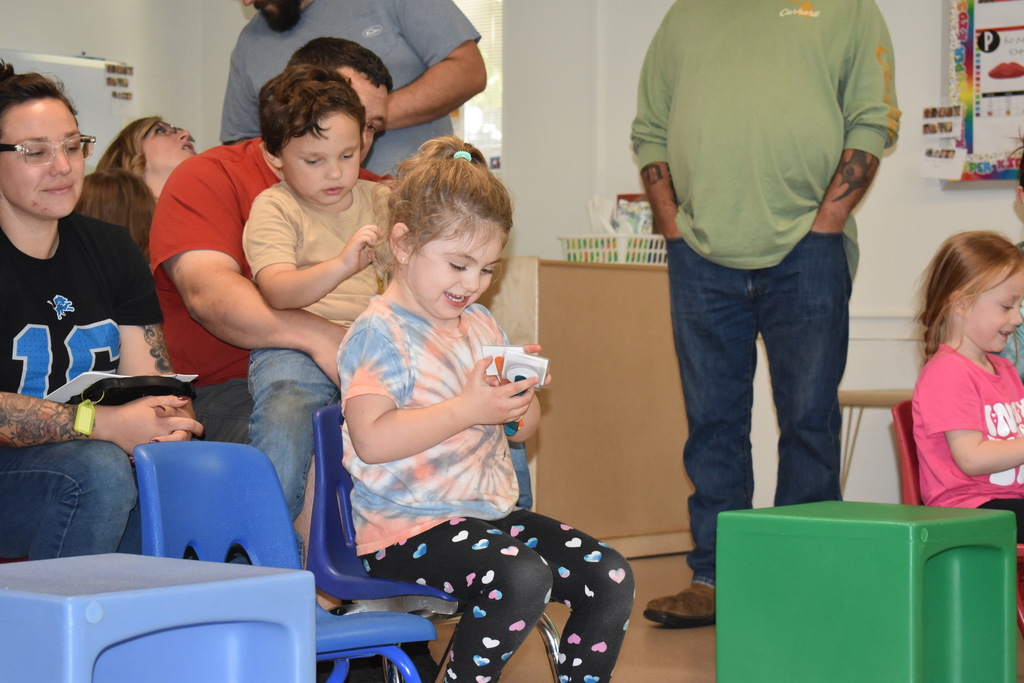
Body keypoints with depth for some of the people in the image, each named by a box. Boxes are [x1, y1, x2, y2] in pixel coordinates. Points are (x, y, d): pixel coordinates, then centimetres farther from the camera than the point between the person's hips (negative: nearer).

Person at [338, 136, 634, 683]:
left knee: (611, 576, -5)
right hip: (407, 527, -8)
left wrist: (524, 393, -1)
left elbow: (522, 430, 22)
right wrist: (469, 408, -24)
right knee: (522, 577, -32)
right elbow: (372, 440, -23)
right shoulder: (380, 333, -10)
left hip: (489, 512, 8)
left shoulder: (480, 325, 15)